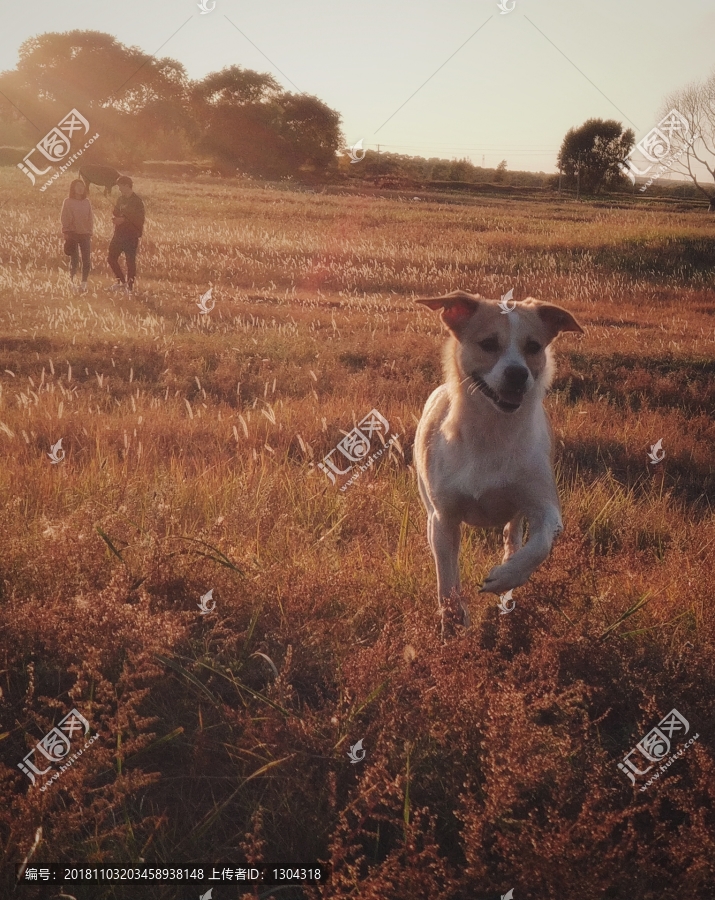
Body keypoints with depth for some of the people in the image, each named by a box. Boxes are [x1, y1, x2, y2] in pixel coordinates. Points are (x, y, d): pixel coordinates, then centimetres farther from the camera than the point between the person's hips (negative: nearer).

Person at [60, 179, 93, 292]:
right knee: (74, 259, -4)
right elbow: (64, 218, -3)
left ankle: (84, 283, 7)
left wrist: (90, 232, 5)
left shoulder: (87, 202, 8)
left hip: (85, 234, 3)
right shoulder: (68, 202, -1)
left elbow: (91, 218, 11)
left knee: (87, 260, -3)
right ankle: (72, 281, 9)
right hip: (72, 234, -3)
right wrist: (66, 232, -10)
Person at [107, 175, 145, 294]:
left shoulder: (137, 201, -9)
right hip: (119, 234, 8)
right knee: (111, 258, 8)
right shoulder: (121, 199, 13)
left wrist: (124, 219, -19)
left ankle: (130, 286, 4)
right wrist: (115, 218, -2)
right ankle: (121, 281, 22)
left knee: (130, 261, -5)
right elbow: (115, 213, 21)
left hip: (131, 235, -8)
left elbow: (139, 219, -16)